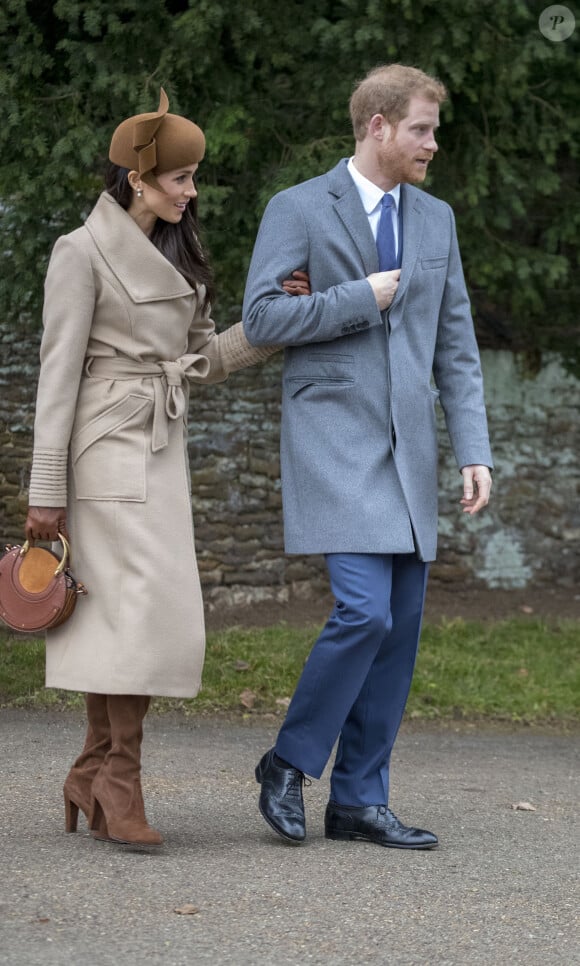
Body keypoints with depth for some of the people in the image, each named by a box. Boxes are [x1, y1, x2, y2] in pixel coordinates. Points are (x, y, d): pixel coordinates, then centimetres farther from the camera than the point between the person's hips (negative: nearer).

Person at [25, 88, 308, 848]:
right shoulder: (82, 252, -8)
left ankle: (94, 779, 10)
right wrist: (45, 492, -13)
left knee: (156, 621, 4)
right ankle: (121, 778, -8)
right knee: (144, 612, -14)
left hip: (163, 453, 8)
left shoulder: (174, 255, 15)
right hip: (108, 451, -8)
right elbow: (58, 373, -10)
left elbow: (202, 359, 16)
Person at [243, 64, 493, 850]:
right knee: (363, 612, -17)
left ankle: (359, 801, 10)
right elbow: (261, 319, -12)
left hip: (408, 450, 6)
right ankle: (290, 763, 2)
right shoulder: (299, 209, -3)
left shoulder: (435, 219, 13)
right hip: (333, 440, -6)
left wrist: (474, 451, 4)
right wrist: (365, 298, -12)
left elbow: (455, 346, 13)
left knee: (400, 624, 3)